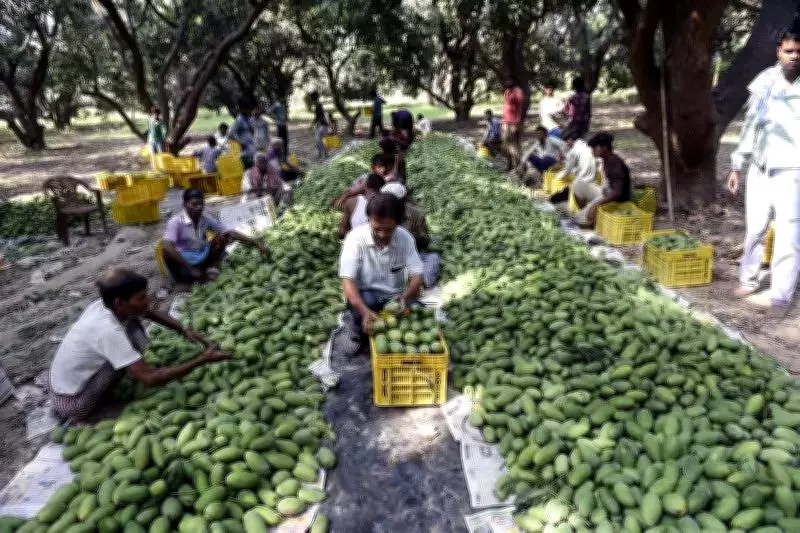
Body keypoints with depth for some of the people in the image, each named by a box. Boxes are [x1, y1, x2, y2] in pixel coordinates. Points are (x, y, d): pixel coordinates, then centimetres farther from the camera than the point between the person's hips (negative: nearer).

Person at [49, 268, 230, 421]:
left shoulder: (105, 304, -10)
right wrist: (201, 360, -32)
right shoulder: (108, 330, -33)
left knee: (132, 322, 2)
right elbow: (149, 378, -35)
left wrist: (185, 331, -8)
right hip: (74, 405, -8)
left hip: (66, 384, 8)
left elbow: (150, 312, 7)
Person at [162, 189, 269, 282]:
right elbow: (167, 247, -32)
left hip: (202, 259, 5)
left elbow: (230, 233, -2)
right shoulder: (176, 222, -17)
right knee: (168, 252, -36)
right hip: (183, 262, -4)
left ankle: (214, 267, -22)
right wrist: (191, 269, -39)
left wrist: (256, 243, -14)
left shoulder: (206, 219, -2)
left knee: (222, 236, -9)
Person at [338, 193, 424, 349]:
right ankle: (359, 333, -1)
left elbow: (417, 275, -12)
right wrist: (365, 311, -42)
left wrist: (405, 296, -35)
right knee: (364, 301, -36)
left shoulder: (405, 238, -11)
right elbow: (348, 281, -24)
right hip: (366, 294, -2)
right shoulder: (356, 238, -19)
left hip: (395, 296, 2)